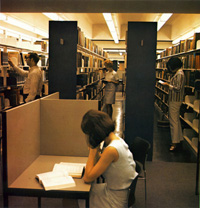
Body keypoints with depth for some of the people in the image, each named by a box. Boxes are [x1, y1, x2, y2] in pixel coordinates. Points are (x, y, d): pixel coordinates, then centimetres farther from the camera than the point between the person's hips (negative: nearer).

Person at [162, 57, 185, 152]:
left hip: (175, 101, -11)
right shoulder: (178, 73, 13)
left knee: (173, 121, -6)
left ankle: (175, 143, 0)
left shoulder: (179, 74, -18)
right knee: (176, 120, 17)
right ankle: (179, 139, 28)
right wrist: (169, 84, 4)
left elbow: (178, 88, -24)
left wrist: (168, 85, -14)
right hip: (174, 100, 11)